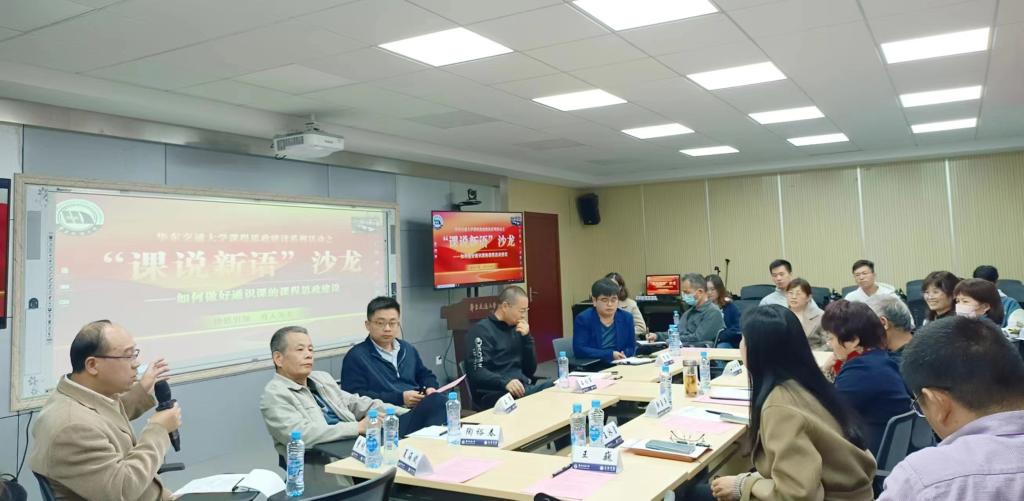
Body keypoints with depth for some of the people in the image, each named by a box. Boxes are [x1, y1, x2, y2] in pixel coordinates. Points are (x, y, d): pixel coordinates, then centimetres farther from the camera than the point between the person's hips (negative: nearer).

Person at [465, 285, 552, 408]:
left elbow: (530, 370, 14)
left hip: (523, 388, 7)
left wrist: (526, 338, 2)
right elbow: (477, 372, -16)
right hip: (494, 394, -7)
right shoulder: (481, 330, -4)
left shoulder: (516, 329, 18)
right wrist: (505, 383, -32)